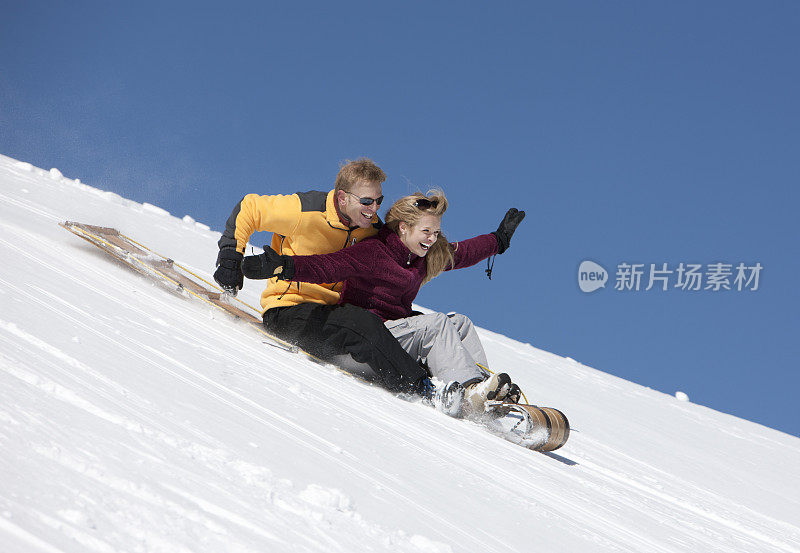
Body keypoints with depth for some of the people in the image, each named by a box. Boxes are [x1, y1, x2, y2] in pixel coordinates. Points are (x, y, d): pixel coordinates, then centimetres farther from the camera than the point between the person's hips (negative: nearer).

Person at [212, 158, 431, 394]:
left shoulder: (372, 229, 4)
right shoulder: (305, 212, -17)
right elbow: (249, 208, -7)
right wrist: (230, 257, -11)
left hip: (331, 308, 8)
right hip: (287, 310, -8)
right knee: (364, 325, -31)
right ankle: (418, 389, -30)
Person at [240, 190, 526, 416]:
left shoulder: (426, 257, 13)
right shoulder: (372, 253, -14)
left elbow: (460, 253, 31)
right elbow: (326, 267, -26)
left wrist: (499, 240, 41)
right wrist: (286, 267, -43)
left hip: (401, 328, 9)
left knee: (460, 323, -6)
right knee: (436, 324, -25)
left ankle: (484, 387, -19)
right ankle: (470, 391, -37)